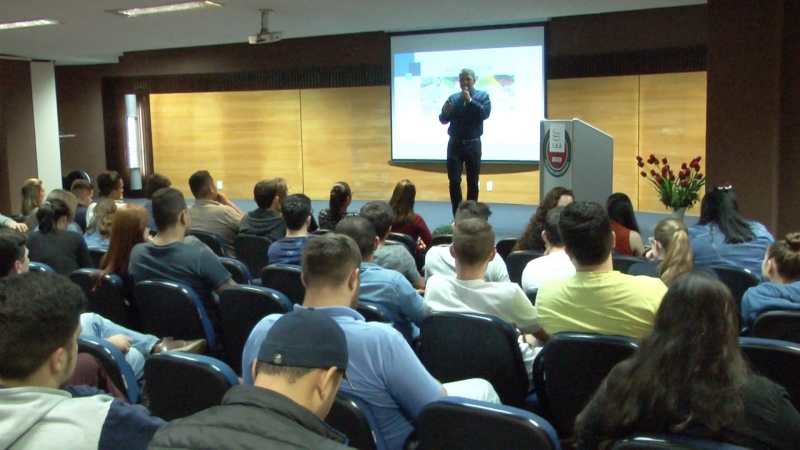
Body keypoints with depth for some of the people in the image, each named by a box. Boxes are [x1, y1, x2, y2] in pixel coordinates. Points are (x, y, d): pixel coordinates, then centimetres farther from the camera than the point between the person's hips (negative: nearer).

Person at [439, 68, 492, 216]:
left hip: (473, 144, -1)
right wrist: (445, 112, -18)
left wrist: (470, 101, -21)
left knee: (473, 182, 6)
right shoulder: (453, 98, 7)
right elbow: (443, 120, 4)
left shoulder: (482, 96, 1)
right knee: (454, 181, -2)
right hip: (455, 144, 2)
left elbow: (485, 113, -16)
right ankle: (457, 215, 5)